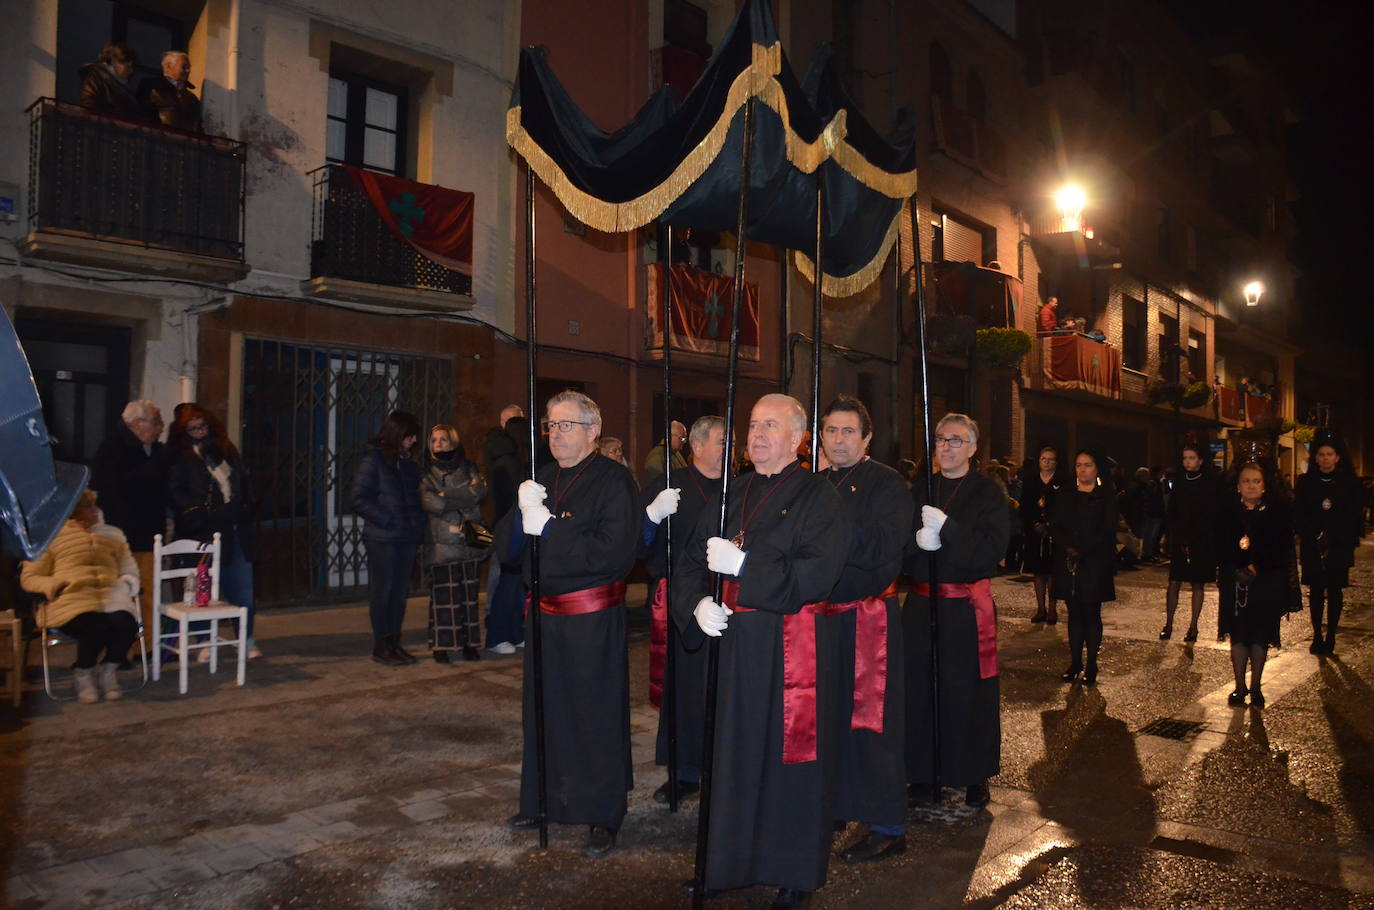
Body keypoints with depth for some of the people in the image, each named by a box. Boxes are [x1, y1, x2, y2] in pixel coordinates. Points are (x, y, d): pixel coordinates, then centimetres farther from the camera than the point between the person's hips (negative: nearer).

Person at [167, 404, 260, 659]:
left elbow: (242, 482, 20)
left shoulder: (224, 448, 15)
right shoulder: (179, 456, 1)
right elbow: (174, 494, -6)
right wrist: (201, 512, -15)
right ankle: (206, 642, 14)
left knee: (243, 588, 2)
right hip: (205, 533, -4)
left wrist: (244, 510, 8)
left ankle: (246, 638, 12)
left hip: (235, 530, 4)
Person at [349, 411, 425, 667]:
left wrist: (419, 525, 4)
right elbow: (358, 498, -12)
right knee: (382, 591, 1)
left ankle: (394, 643, 19)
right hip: (382, 539, -6)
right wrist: (386, 520, -17)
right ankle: (381, 646, 10)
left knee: (400, 591, 10)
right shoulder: (374, 459, -7)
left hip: (407, 538, 7)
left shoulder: (408, 461, 14)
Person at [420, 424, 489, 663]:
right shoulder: (427, 473, 9)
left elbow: (479, 491, -6)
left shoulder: (468, 469, 14)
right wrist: (463, 499, -4)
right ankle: (441, 645, 0)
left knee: (469, 593, 0)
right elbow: (431, 503, -8)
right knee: (442, 595, -6)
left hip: (468, 542, 2)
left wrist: (446, 496, -7)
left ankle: (469, 643, 8)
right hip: (440, 543, -2)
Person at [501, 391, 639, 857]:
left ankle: (604, 816, 19)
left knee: (596, 716, 4)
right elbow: (507, 546, 8)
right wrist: (522, 514, -14)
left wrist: (548, 527, -18)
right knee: (544, 712, 15)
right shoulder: (543, 479, 10)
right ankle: (544, 800, 33)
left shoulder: (613, 480, -11)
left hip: (592, 621, -6)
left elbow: (615, 553, -22)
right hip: (545, 613, 6)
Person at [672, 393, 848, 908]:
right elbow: (692, 561, 13)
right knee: (734, 754, 12)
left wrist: (744, 565, -21)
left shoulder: (817, 497, -5)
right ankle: (730, 861, 28)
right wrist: (697, 603, -8)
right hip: (732, 642, 5)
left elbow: (818, 573, -17)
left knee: (788, 757, 3)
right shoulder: (731, 496, 13)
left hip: (790, 649, -5)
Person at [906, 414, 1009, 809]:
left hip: (968, 606, -3)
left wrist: (946, 528, -21)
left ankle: (975, 776, 17)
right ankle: (925, 773, 15)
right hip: (922, 603, 3)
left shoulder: (987, 492, 0)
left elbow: (993, 547, -12)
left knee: (967, 690, 1)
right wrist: (918, 540, -15)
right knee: (920, 686, 2)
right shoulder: (919, 491, 12)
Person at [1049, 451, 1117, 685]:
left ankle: (1091, 665, 8)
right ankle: (1075, 662, 13)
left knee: (1091, 613, 0)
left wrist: (1081, 549, -14)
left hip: (1095, 563, -3)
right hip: (1068, 564, 3)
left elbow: (1107, 531, -7)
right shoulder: (1066, 496, 11)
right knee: (1074, 613, 7)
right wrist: (1068, 548, -14)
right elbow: (1054, 526, 3)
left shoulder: (1106, 496, 1)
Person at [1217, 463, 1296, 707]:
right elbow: (1221, 547, 2)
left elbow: (1282, 548, -5)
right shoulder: (1228, 512, 5)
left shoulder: (1278, 511, 0)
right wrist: (1238, 569, -12)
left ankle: (1256, 687, 13)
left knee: (1260, 634, 1)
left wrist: (1256, 567, -14)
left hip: (1267, 581, -1)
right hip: (1235, 581, 1)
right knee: (1238, 632, 2)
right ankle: (1240, 687, 11)